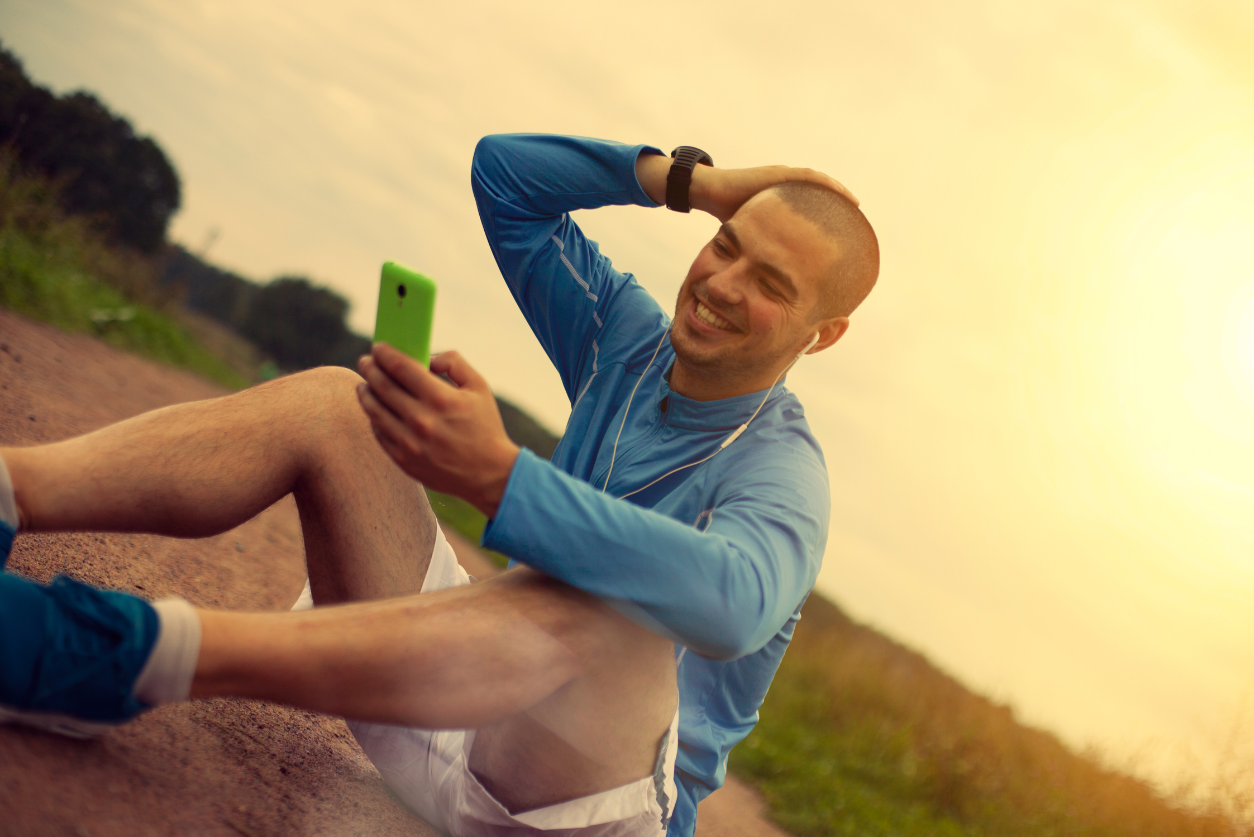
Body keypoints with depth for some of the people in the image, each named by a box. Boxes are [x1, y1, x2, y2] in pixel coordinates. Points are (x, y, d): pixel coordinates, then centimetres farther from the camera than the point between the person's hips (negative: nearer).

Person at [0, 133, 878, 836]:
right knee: (333, 403, -8)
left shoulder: (782, 471, -14)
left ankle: (145, 650, -54)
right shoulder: (629, 341, 7)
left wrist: (498, 476, -48)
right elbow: (503, 170, 9)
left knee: (601, 610, -42)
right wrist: (695, 180, 0)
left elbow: (733, 601, -39)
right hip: (459, 706, 6)